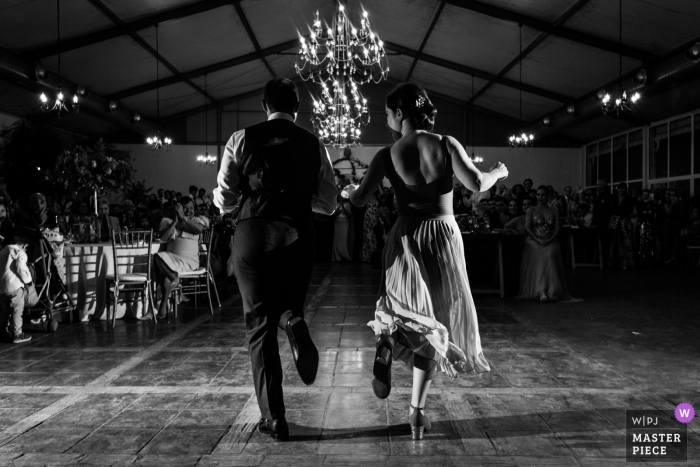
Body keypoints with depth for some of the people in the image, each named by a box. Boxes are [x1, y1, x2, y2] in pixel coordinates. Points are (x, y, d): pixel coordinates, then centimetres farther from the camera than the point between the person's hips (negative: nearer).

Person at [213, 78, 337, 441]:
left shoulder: (242, 139, 3)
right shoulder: (313, 144, 7)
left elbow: (223, 199, 2)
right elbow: (328, 204, 7)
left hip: (253, 235, -1)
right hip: (297, 237, 1)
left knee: (259, 327, 8)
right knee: (287, 305, 27)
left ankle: (273, 418, 11)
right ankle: (294, 324, -9)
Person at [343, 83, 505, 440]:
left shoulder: (388, 155, -5)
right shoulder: (446, 144, -6)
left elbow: (360, 199, -7)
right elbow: (476, 185, -12)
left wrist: (347, 190, 16)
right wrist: (498, 172, 9)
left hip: (406, 238, 0)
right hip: (443, 237, 0)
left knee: (405, 307, 25)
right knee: (433, 323, 11)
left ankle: (386, 342, -11)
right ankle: (416, 412, 11)